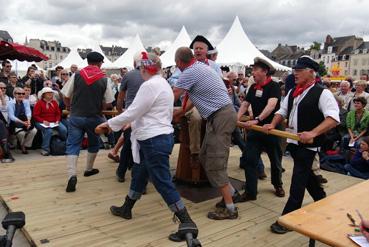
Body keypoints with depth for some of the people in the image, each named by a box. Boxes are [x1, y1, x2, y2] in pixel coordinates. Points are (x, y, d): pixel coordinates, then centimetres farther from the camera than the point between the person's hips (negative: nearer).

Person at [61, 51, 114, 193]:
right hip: (94, 117, 0)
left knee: (72, 145, 3)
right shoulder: (104, 79, -5)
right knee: (93, 144, 22)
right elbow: (108, 103, -4)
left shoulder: (76, 75, -3)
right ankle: (89, 169, 34)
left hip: (76, 116, 0)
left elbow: (66, 96, 1)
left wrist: (69, 107, 21)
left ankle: (72, 175, -14)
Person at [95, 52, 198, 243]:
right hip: (159, 136, 11)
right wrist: (134, 123, 27)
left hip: (154, 141, -11)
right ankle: (126, 209, 41)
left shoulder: (149, 85, -18)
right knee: (139, 174, 23)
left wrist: (108, 123, -4)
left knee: (163, 183, -3)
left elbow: (132, 113, -16)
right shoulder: (163, 84, 13)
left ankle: (188, 224, 4)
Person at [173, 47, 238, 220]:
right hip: (221, 114, 9)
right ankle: (231, 192, 23)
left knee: (214, 163, -4)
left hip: (220, 117, -9)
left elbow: (172, 98, -8)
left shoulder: (189, 73, -13)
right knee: (205, 158, 15)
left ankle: (230, 208, 3)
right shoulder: (201, 67, 16)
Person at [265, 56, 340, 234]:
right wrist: (272, 125, 0)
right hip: (292, 141, 8)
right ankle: (322, 200, 47)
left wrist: (312, 133, -35)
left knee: (298, 181, -3)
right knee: (306, 174, 23)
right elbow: (282, 111, 18)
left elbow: (333, 118, -23)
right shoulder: (292, 92, 10)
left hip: (308, 144, -8)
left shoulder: (322, 93, -13)